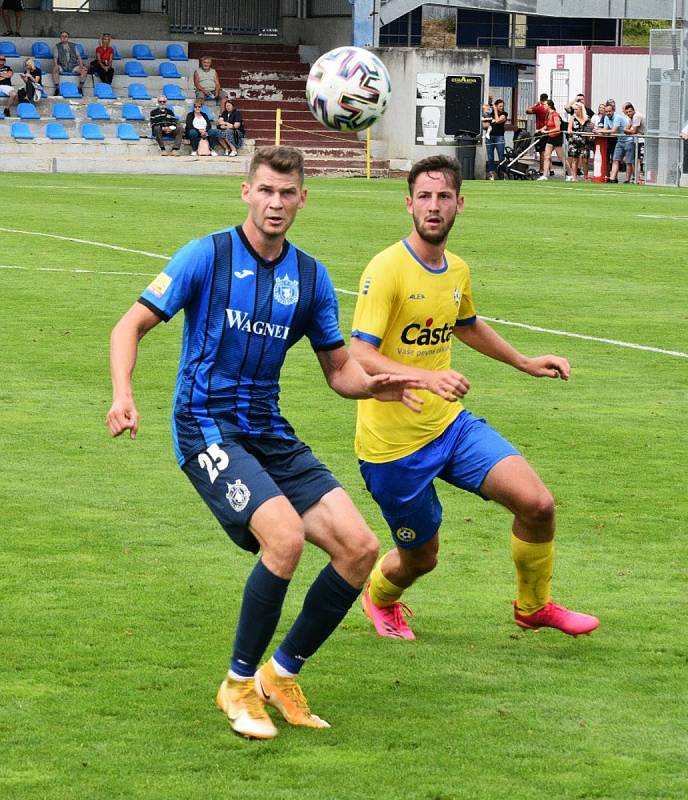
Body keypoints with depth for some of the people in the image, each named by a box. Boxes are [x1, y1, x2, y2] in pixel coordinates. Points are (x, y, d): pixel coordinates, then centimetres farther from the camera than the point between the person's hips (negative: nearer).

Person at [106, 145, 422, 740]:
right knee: (286, 536, -28)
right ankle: (239, 684, -9)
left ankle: (282, 675, 10)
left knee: (359, 547, -8)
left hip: (270, 433, 6)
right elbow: (133, 324, -4)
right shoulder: (207, 256, -6)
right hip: (207, 427, -6)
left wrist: (375, 386, -8)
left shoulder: (311, 277, 8)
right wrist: (123, 394, -22)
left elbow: (339, 368, 15)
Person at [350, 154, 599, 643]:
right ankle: (380, 595, 46)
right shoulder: (387, 269, -19)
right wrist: (427, 377, -39)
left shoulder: (457, 270, 4)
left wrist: (524, 362, 28)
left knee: (537, 503, -10)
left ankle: (533, 606, 16)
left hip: (450, 423, 6)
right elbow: (359, 356, -27)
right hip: (393, 442, -6)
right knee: (421, 557, 9)